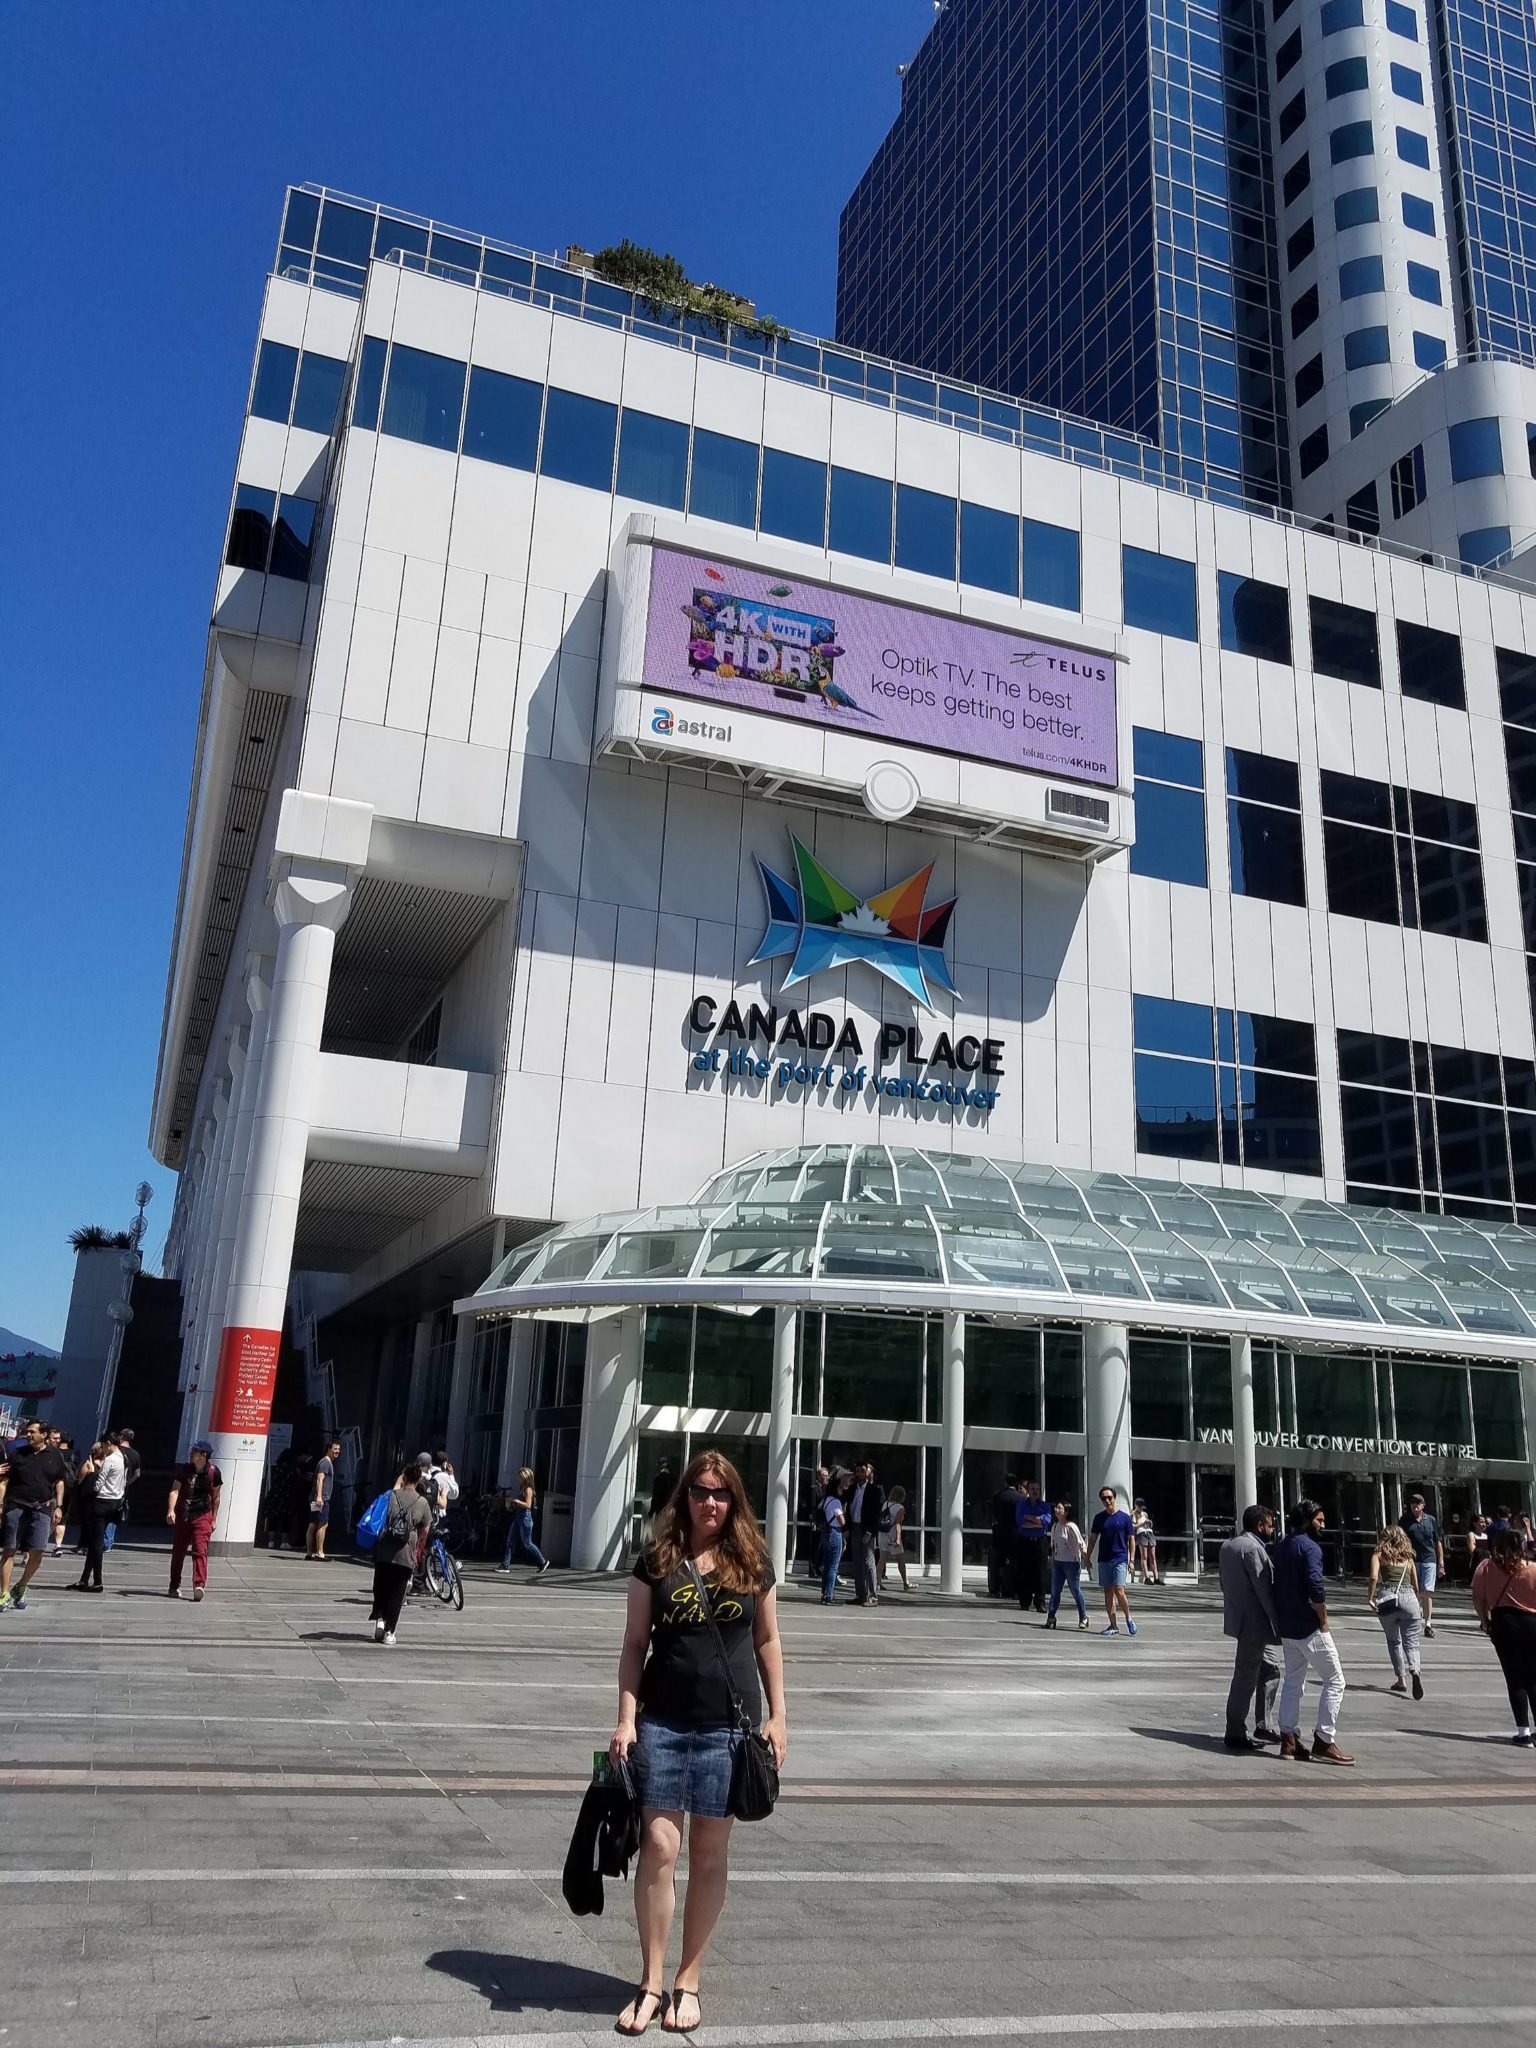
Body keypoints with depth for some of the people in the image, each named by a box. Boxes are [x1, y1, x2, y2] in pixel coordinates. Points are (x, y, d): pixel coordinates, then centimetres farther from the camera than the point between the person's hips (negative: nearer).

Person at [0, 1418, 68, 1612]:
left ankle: (22, 1588, 17)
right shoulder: (17, 1453, 7)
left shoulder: (56, 1456, 8)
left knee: (37, 1552, -4)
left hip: (42, 1509, 0)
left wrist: (58, 1506, 6)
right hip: (16, 1507, 0)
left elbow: (59, 1482, 13)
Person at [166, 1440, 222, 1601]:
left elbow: (215, 1497, 5)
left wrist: (214, 1519, 8)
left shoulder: (213, 1472, -5)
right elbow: (174, 1490, -11)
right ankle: (174, 1586, 27)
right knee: (178, 1551, 12)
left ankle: (199, 1585, -23)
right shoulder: (184, 1469, -4)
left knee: (200, 1551, -14)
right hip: (182, 1515, 2)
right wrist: (171, 1510, -28)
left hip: (203, 1516, -2)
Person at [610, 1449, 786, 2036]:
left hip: (729, 1725, 1)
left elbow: (767, 1641, 9)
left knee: (709, 1855, 8)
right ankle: (650, 1983, 14)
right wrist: (627, 1719, -5)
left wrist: (777, 1715, 5)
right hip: (662, 1723, -1)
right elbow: (635, 1644, 1)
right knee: (659, 1848, 0)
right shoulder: (656, 1562, 0)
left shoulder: (752, 1565, 2)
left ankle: (688, 1983, 22)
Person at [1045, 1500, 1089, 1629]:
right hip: (1057, 1562, 6)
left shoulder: (1071, 1527, -13)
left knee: (1076, 1591, 2)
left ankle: (1083, 1618, 17)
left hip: (1072, 1563, -6)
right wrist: (1052, 1558, 17)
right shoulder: (1055, 1526, 9)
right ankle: (1051, 1617, 5)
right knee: (1055, 1591, 3)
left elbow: (1080, 1544, -12)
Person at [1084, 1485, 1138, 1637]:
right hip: (1104, 1560, 4)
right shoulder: (1099, 1518, 7)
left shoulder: (1124, 1517, -1)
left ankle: (1128, 1619, 9)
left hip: (1120, 1559, -4)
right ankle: (1113, 1626, 12)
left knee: (1119, 1591, -13)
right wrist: (1087, 1557, 9)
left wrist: (1131, 1560, -3)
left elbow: (1130, 1539, 2)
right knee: (1108, 1592, 5)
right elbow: (1093, 1538, 12)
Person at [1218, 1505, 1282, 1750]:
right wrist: (1278, 1622, -16)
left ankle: (1264, 1728, 25)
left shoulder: (1227, 1546, 13)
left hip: (1239, 1618, 10)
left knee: (1270, 1670, 19)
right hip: (1254, 1622, -10)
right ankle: (1235, 1734, 5)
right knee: (1246, 1678, -2)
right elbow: (1265, 1589, -20)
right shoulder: (1252, 1548, -18)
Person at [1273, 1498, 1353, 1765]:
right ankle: (1324, 1741, -1)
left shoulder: (1283, 1547, 13)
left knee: (1292, 1681, 14)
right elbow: (1316, 1588, -27)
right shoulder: (1310, 1547, -14)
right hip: (1309, 1628, -8)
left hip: (1286, 1627, 8)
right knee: (1334, 1681, 1)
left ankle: (1289, 1739, 14)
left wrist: (1283, 1618, 18)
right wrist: (1324, 1620, -15)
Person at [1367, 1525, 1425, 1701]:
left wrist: (1369, 1598, -1)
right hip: (1409, 1597, 1)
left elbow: (1374, 1577, -5)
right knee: (1411, 1642, 1)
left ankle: (1401, 1679, 14)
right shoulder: (1409, 1558, 22)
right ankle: (1415, 1671, -27)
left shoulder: (1379, 1554, 13)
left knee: (1394, 1641, 17)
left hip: (1387, 1598, -1)